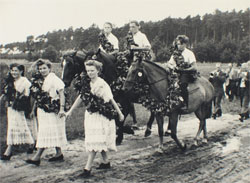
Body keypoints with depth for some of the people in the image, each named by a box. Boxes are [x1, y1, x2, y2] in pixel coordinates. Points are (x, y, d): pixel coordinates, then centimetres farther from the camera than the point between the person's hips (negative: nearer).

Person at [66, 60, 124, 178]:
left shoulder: (102, 84, -13)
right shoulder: (86, 84, 4)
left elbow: (111, 100, -8)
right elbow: (80, 98, 11)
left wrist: (119, 113, -3)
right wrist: (70, 111, 11)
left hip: (100, 116, -6)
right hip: (90, 115, 6)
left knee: (95, 141, -7)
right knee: (100, 141, 15)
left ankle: (88, 168, -6)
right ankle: (106, 162, 29)